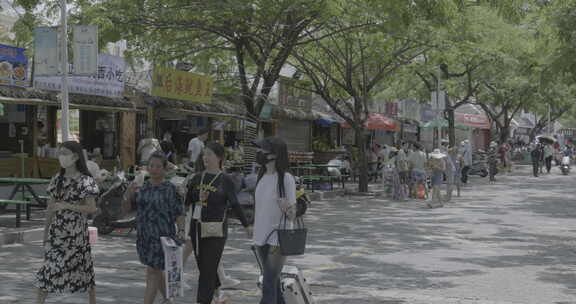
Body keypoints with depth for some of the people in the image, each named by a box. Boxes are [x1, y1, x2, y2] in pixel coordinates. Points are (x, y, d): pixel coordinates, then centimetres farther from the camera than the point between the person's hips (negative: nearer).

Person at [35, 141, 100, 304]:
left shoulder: (85, 181, -8)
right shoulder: (57, 179, 6)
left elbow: (91, 208, -13)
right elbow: (50, 208, 10)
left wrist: (67, 206, -21)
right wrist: (46, 231, 12)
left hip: (77, 231, -3)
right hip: (57, 230, 3)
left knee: (84, 266, 7)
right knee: (49, 267, -2)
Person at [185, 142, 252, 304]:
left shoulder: (225, 180, -4)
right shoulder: (197, 178, 8)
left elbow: (235, 205, 3)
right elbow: (187, 201, 12)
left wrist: (247, 225, 6)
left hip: (216, 230, -5)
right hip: (197, 228, 5)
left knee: (208, 268, -9)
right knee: (203, 266, 16)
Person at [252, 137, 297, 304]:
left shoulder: (286, 179, -13)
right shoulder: (262, 176, 9)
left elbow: (292, 214, -12)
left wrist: (287, 207, -34)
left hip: (277, 241, -7)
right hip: (261, 240, 7)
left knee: (268, 286, -10)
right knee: (273, 284, 14)